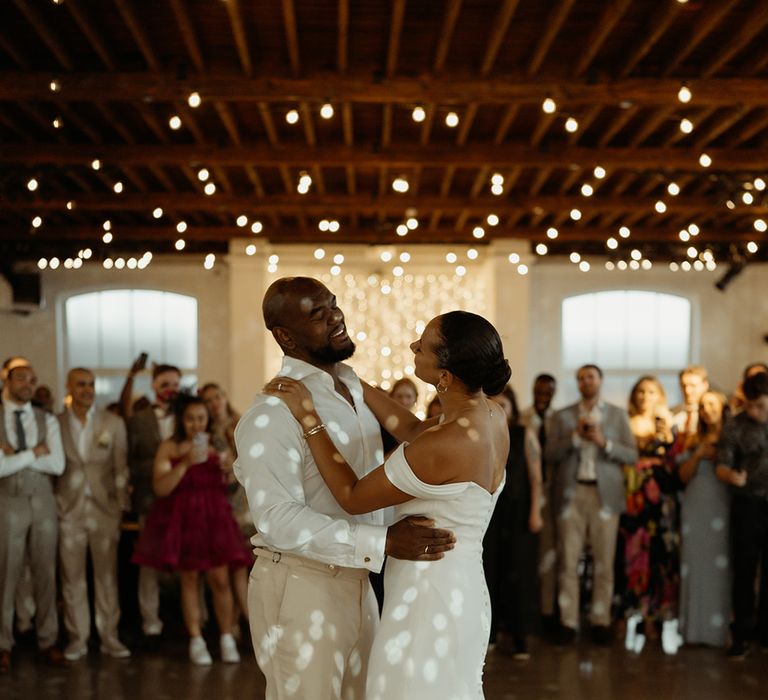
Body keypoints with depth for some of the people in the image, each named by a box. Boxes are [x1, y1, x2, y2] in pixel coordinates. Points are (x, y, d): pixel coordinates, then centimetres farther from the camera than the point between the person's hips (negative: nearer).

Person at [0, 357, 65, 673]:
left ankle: (48, 641, 18)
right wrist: (34, 452, -12)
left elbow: (57, 465, -7)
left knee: (46, 573, 7)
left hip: (43, 502, 3)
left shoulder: (47, 420, 5)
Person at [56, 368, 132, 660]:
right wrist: (52, 508, -3)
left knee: (107, 576, 4)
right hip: (69, 510, 0)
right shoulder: (55, 424, 2)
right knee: (72, 578, 5)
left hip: (104, 508, 0)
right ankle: (77, 639, 15)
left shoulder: (114, 423, 4)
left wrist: (122, 505, 0)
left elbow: (120, 468, 4)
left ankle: (109, 637, 13)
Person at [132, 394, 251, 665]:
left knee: (220, 579, -3)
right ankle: (196, 641, 12)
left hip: (214, 516, 1)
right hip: (182, 518, -1)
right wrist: (185, 463, -21)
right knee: (189, 579, 3)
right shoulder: (169, 448, 0)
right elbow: (161, 488, -11)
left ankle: (227, 638, 9)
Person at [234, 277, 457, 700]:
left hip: (355, 582, 8)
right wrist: (382, 542, -31)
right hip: (300, 585, -8)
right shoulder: (272, 411, -19)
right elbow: (276, 517, -27)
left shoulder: (355, 388, 9)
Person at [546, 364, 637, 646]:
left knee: (604, 562, 1)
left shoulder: (618, 415, 10)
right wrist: (575, 436, -11)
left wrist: (604, 442, -12)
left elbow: (632, 455, 3)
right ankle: (568, 622, 3)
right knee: (569, 561, -1)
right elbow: (550, 455, 2)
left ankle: (601, 622, 8)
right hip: (571, 494, 0)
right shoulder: (562, 416, 10)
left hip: (605, 494, 0)